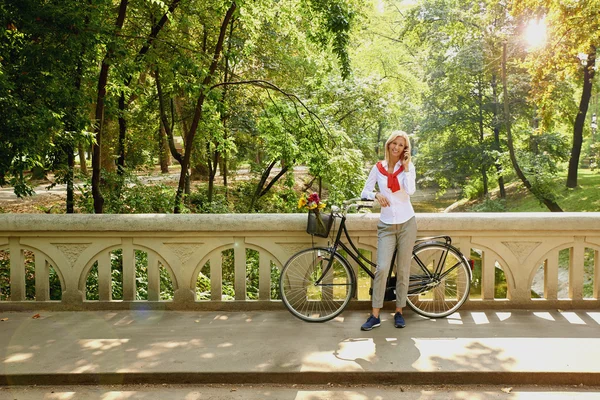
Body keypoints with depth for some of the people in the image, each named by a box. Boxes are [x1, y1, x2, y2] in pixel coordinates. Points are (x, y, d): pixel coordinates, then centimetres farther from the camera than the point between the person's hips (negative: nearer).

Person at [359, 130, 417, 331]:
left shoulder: (408, 167, 2)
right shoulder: (378, 168, 5)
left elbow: (410, 190, -15)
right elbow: (364, 192, 4)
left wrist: (406, 166, -12)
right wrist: (376, 195, -14)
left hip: (406, 223, 0)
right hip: (386, 224, 0)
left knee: (403, 270, 5)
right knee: (382, 268, -10)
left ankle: (399, 312, 18)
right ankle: (375, 316, -1)